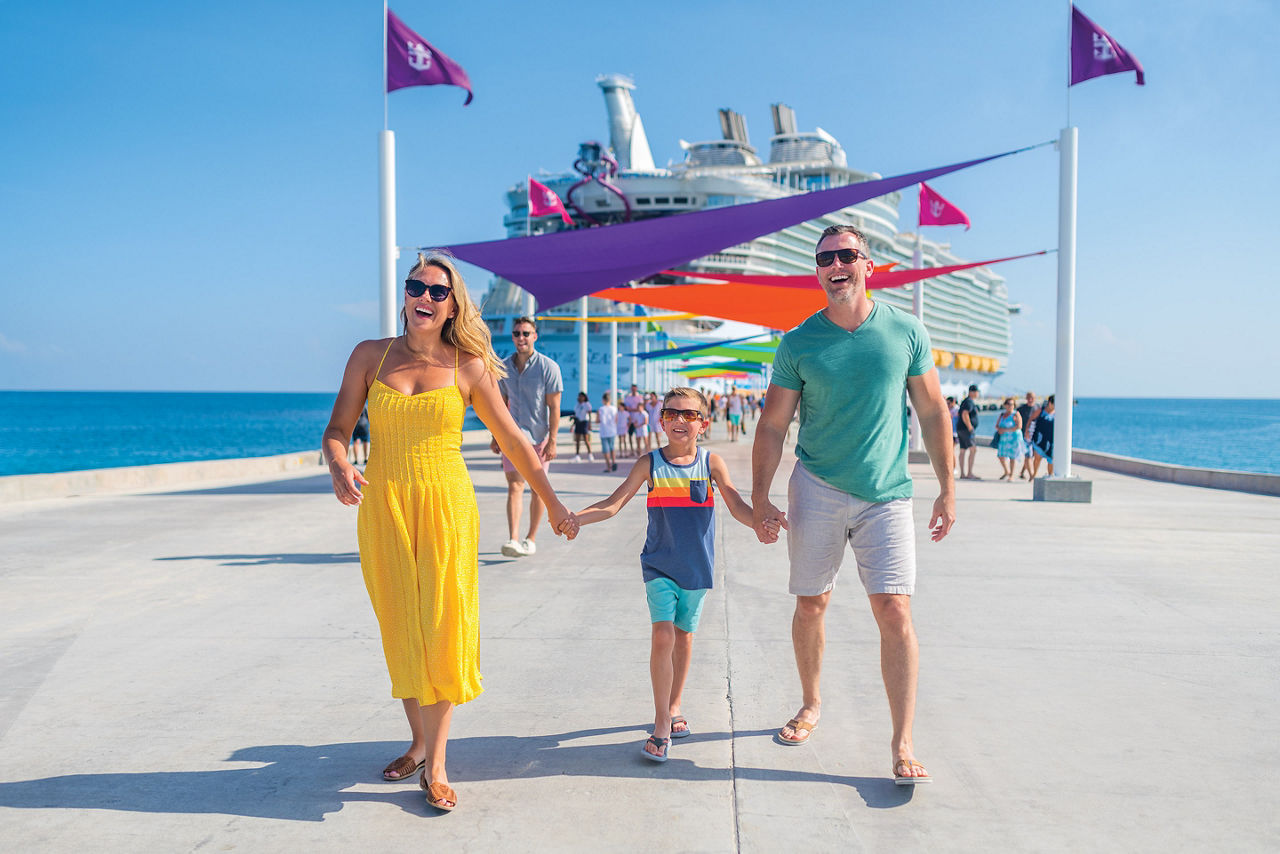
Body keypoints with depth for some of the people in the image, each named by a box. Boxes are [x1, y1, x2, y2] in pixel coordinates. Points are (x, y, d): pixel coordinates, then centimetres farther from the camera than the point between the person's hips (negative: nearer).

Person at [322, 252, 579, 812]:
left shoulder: (468, 366, 0)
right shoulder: (370, 356, 4)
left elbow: (512, 439, 6)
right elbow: (337, 431, 3)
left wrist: (553, 504, 10)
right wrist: (339, 469, -20)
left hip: (446, 505, -1)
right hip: (383, 506, 2)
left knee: (442, 629, -3)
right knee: (401, 632, 8)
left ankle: (435, 763, 9)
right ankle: (420, 742, 26)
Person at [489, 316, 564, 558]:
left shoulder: (549, 367, -7)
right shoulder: (503, 367, 5)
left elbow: (554, 407, -8)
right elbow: (501, 404, 15)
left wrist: (552, 441, -13)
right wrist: (496, 435, 13)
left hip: (540, 435, -2)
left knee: (537, 488, 6)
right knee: (514, 486, -9)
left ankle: (531, 538, 18)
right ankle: (513, 540, -16)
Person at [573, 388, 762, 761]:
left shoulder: (712, 463, -3)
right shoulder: (649, 463, -5)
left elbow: (736, 506, -9)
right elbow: (614, 503, -8)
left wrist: (761, 523, -30)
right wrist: (572, 518, -22)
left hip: (696, 567, 2)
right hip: (660, 565, -2)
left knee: (684, 635, 15)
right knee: (662, 636, -12)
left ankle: (673, 707, 34)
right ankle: (661, 726, -3)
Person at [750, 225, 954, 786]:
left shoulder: (906, 332, 1)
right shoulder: (799, 343, -1)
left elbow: (933, 414, 8)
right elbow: (772, 427, 2)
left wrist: (947, 489, 5)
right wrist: (759, 499, -4)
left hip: (886, 494, 0)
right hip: (817, 489, 1)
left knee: (894, 611, -7)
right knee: (811, 605, 10)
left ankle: (902, 744, 2)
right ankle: (811, 705, 33)